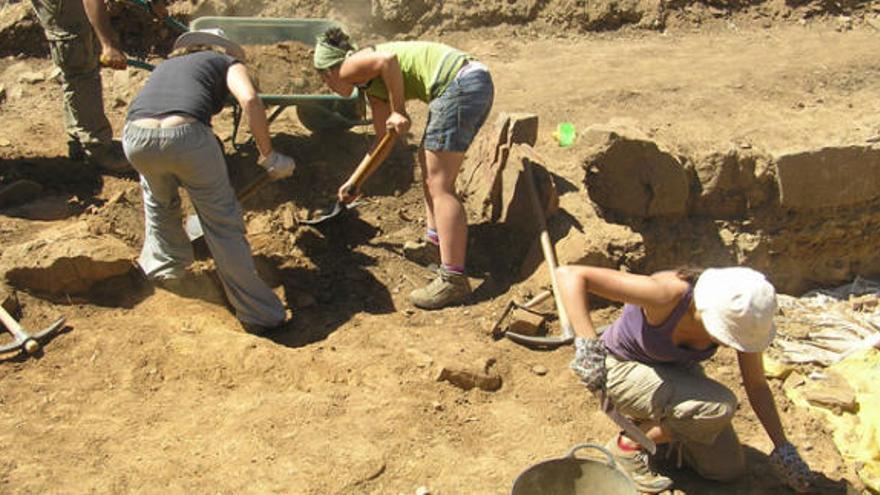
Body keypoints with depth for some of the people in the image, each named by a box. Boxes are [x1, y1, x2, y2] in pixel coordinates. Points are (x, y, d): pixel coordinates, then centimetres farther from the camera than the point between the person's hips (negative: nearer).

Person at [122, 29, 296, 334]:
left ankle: (162, 264, 50)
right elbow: (250, 100, 0)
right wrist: (268, 156, 6)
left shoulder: (166, 65, 39)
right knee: (222, 222, 8)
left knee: (158, 196, 37)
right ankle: (259, 315, 14)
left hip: (135, 137, 4)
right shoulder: (227, 62, 24)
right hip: (185, 134, -4)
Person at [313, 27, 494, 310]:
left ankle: (453, 280, -7)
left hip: (459, 84, -10)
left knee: (438, 184, -7)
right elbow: (383, 140, 33)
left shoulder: (351, 67, 3)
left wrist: (398, 111, -9)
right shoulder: (372, 86, 27)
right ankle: (435, 240, 35)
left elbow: (388, 59, -19)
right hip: (478, 83, 10)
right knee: (428, 161, 26)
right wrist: (353, 182, 39)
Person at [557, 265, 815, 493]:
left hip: (677, 370, 6)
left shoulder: (741, 315, -21)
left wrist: (783, 448, 0)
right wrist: (587, 345, -51)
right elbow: (570, 274, -44)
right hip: (625, 369, -6)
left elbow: (757, 385, -3)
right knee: (720, 407, -29)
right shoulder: (668, 295, -38)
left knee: (728, 468, 2)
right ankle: (628, 444, -8)